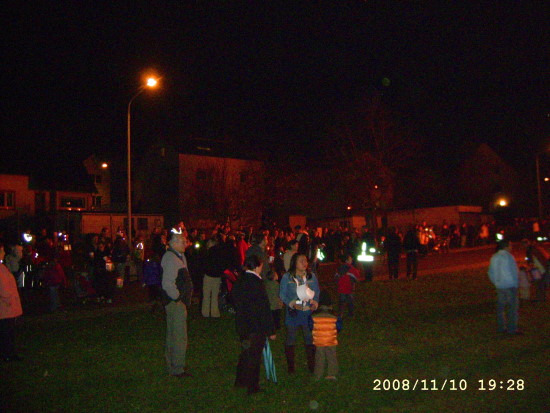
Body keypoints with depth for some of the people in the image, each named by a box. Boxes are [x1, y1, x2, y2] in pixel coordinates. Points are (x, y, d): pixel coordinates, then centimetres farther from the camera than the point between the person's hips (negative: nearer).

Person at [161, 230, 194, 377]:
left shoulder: (180, 256, 13)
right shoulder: (170, 258, -19)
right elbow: (167, 284, -26)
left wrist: (185, 299, 15)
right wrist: (178, 298, -17)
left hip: (179, 302, 10)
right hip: (175, 302, -10)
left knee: (172, 335, 19)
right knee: (179, 337, -3)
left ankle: (173, 366, 31)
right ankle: (177, 369, 7)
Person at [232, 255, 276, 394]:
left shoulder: (239, 281, 2)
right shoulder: (257, 283, -20)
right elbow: (264, 309, -18)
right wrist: (271, 330, -12)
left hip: (241, 324, 7)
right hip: (257, 326, -7)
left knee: (245, 353, 22)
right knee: (254, 356, 5)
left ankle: (240, 381, 33)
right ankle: (252, 386, 13)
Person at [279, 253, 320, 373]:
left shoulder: (312, 277, 8)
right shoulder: (287, 277, -1)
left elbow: (317, 293, 13)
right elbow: (282, 294, -2)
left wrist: (315, 303, -6)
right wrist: (292, 304, -16)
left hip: (308, 312, 2)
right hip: (293, 313, -2)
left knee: (310, 339, 5)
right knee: (290, 340, 6)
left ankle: (311, 365, 18)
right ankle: (290, 365, 18)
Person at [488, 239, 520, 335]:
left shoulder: (494, 257, 9)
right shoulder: (508, 256, -11)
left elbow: (491, 273, 13)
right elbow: (514, 271, -9)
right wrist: (515, 283, 0)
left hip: (499, 286, 7)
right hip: (510, 285, -7)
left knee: (500, 306, 12)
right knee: (513, 306, -1)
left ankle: (501, 327, 15)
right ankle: (512, 328, -2)